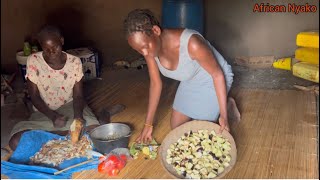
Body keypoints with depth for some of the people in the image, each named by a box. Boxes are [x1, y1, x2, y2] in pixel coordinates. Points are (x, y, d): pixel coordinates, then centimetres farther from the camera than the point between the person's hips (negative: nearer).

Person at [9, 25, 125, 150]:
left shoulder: (74, 62, -8)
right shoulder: (33, 61, -11)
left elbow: (78, 95, -6)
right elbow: (34, 96, -8)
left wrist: (78, 115, -28)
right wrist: (53, 116, -24)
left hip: (70, 107, -1)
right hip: (44, 112, 2)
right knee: (16, 142, -28)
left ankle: (104, 114, 2)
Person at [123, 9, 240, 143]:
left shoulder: (191, 43, -41)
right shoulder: (150, 47, -21)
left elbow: (217, 74, -27)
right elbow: (155, 83, -8)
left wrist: (223, 115, -24)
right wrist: (148, 124, -6)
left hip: (212, 81, -6)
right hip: (190, 82, 6)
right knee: (176, 127, 13)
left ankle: (226, 105, 24)